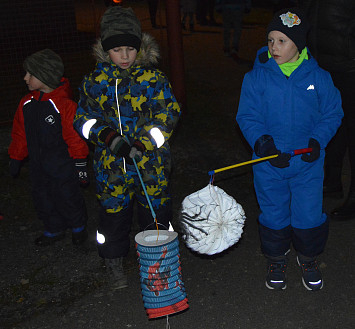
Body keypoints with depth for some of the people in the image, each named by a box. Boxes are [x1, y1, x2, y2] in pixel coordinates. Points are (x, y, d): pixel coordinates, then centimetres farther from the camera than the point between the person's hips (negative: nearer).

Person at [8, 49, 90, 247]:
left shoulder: (64, 104, -18)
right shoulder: (27, 104, 1)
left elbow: (75, 136, -14)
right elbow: (20, 134, 12)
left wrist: (80, 164, -10)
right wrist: (16, 158, 15)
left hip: (63, 165, -6)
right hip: (39, 167, 6)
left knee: (67, 197, 4)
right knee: (43, 198, 15)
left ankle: (79, 227, 29)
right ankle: (54, 230, 35)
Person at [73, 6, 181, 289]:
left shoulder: (154, 78, -3)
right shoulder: (95, 82, 1)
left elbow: (168, 114, -8)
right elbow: (84, 119, 4)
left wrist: (142, 143, -21)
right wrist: (109, 136, -16)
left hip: (150, 163, -1)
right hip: (111, 166, 1)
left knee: (155, 213, 11)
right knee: (113, 214, 11)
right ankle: (114, 263, 34)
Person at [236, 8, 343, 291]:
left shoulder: (318, 77, -4)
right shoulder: (256, 77, -6)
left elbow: (333, 113, 4)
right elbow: (247, 117, -5)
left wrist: (318, 140, -12)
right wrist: (264, 144, -20)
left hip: (308, 163, 0)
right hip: (269, 164, 0)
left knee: (309, 215, 7)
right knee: (273, 215, 12)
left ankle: (308, 259, 36)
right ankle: (276, 259, 38)